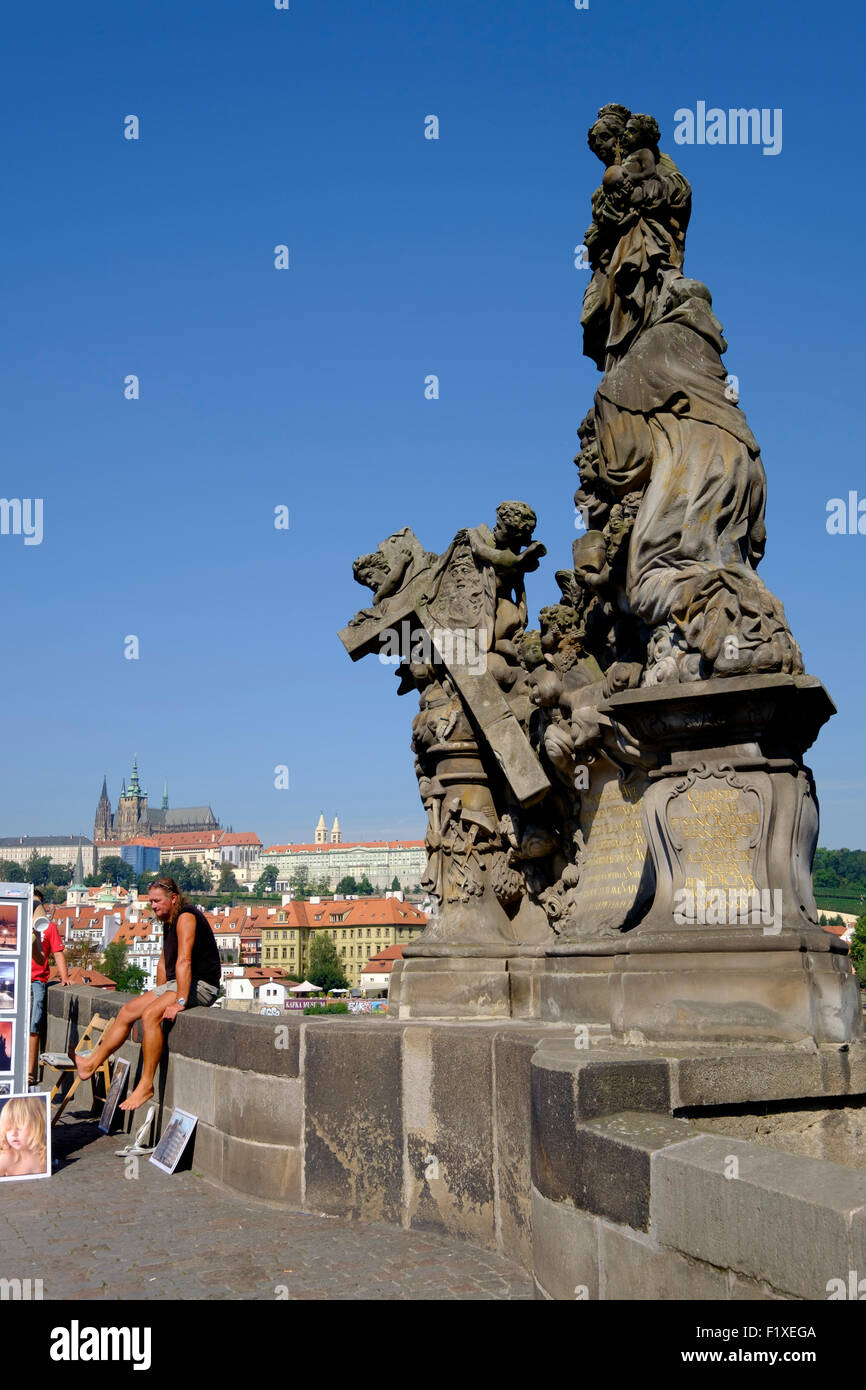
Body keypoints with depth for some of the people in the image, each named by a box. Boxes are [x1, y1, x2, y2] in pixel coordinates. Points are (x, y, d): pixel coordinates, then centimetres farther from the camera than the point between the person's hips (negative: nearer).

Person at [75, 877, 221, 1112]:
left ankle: (146, 1085, -26)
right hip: (176, 983, 10)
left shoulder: (185, 917, -17)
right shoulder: (169, 921, 16)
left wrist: (179, 1002, -32)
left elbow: (184, 961, -26)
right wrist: (160, 995, 14)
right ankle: (91, 1063, 10)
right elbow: (164, 962, 24)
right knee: (127, 1011, 5)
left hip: (201, 984, -10)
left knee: (150, 1014, -29)